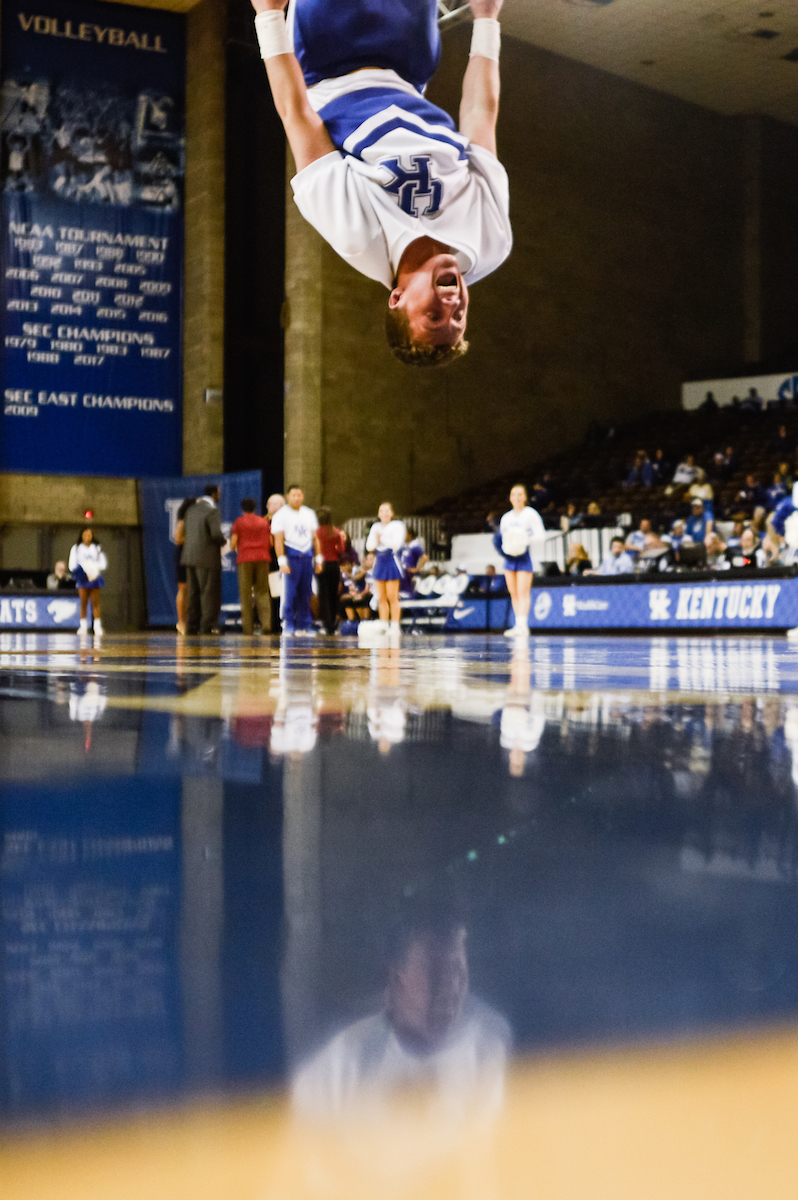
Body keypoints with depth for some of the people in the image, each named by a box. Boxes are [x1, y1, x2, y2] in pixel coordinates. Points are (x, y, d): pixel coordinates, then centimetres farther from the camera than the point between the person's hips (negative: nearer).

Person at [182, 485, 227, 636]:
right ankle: (207, 627, -5)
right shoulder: (213, 511, -13)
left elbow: (185, 527, 22)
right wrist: (223, 541, -2)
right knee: (210, 594, -3)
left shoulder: (191, 509, 11)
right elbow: (216, 534, -22)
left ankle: (192, 626, 11)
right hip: (207, 558, -8)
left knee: (194, 593, 11)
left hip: (190, 556, 8)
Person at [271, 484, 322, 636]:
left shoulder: (309, 514, 15)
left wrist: (318, 559, 12)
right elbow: (278, 540, -6)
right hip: (291, 556, -4)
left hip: (307, 556, 5)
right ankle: (288, 626, -1)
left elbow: (315, 538, 18)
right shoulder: (281, 515, -1)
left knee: (306, 593, 4)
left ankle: (303, 626, 10)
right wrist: (282, 562, -14)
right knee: (289, 592, -8)